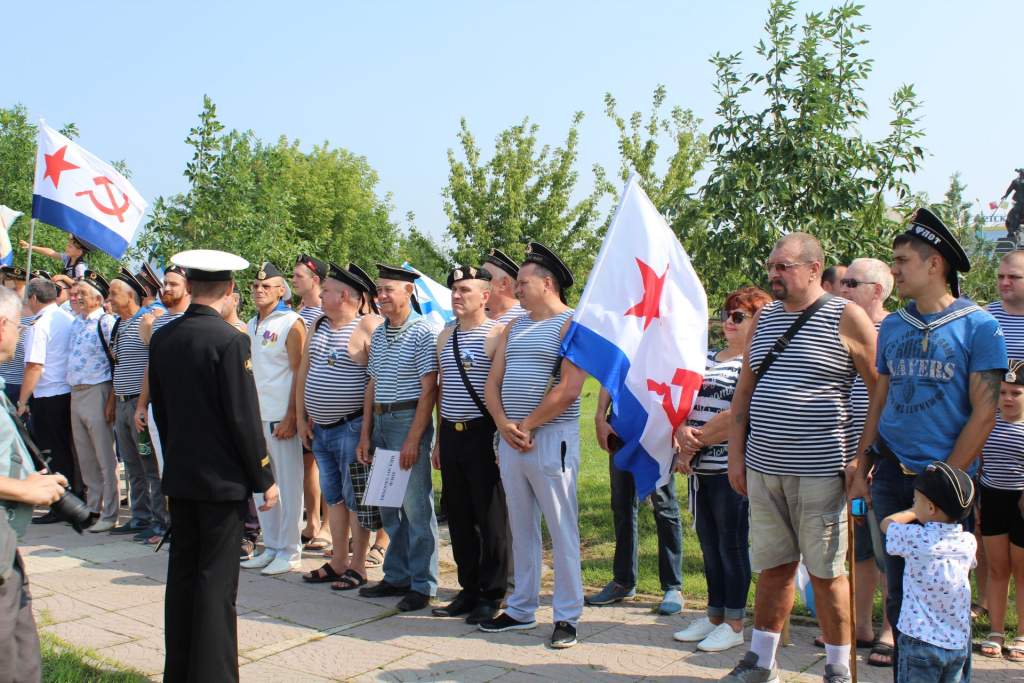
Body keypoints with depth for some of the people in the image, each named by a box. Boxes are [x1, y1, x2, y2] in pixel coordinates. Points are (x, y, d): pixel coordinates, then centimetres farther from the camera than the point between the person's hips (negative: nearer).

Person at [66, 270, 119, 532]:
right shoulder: (76, 323, 14)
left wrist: (111, 401, -18)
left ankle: (109, 515, 6)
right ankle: (92, 507, 28)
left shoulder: (106, 323, -11)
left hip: (97, 393, -8)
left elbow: (118, 364, -15)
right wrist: (74, 391, 15)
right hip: (76, 393, 8)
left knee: (105, 458, -2)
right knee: (85, 458, 16)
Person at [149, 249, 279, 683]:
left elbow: (159, 408, 11)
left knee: (182, 573, 15)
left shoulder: (162, 338, 3)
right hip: (223, 477, -6)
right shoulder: (229, 341, -16)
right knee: (217, 580, 1)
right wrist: (264, 478, -8)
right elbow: (244, 416, -16)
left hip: (179, 475, 6)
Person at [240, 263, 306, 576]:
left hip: (281, 417, -7)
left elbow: (300, 373, -11)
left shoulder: (290, 323, -7)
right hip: (255, 416, 8)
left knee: (288, 485, 1)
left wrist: (291, 417, -16)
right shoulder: (251, 326, 15)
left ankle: (290, 552, 10)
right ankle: (271, 547, 24)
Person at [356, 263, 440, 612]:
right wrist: (366, 434, 11)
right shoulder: (378, 334, 13)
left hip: (409, 421, -7)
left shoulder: (423, 333, -9)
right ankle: (396, 576, 26)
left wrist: (413, 439, -18)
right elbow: (372, 385, 16)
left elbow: (429, 389, -13)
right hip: (380, 422, 7)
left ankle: (423, 584, 9)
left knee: (416, 507, -2)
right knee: (388, 506, 13)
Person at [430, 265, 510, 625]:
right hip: (451, 434, 7)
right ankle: (469, 590, 24)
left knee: (490, 517, 2)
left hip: (482, 433, -7)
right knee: (459, 516, 12)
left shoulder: (496, 333, -7)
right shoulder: (445, 336, 14)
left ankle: (492, 595, 13)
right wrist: (439, 439, 17)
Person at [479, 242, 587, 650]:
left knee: (561, 530, 0)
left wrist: (526, 426, -12)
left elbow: (568, 390, -17)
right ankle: (521, 610, 25)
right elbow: (493, 382, 12)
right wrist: (504, 425, -6)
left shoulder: (571, 324, -7)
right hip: (511, 439, 7)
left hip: (551, 438, -7)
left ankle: (567, 617, 11)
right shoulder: (514, 328, 16)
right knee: (521, 528, 14)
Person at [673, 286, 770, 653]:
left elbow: (737, 415, -18)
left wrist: (696, 441, -12)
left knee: (732, 546, 4)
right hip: (700, 468, 7)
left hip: (732, 469, -7)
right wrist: (682, 433, -11)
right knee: (709, 544, 15)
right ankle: (714, 615, 28)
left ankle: (734, 624, 17)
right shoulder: (706, 358, 14)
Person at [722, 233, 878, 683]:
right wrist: (736, 455, 10)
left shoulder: (847, 317, -5)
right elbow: (744, 391, 14)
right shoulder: (764, 317, 12)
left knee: (826, 573, 4)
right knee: (773, 568, 14)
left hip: (820, 471, -5)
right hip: (763, 469, 5)